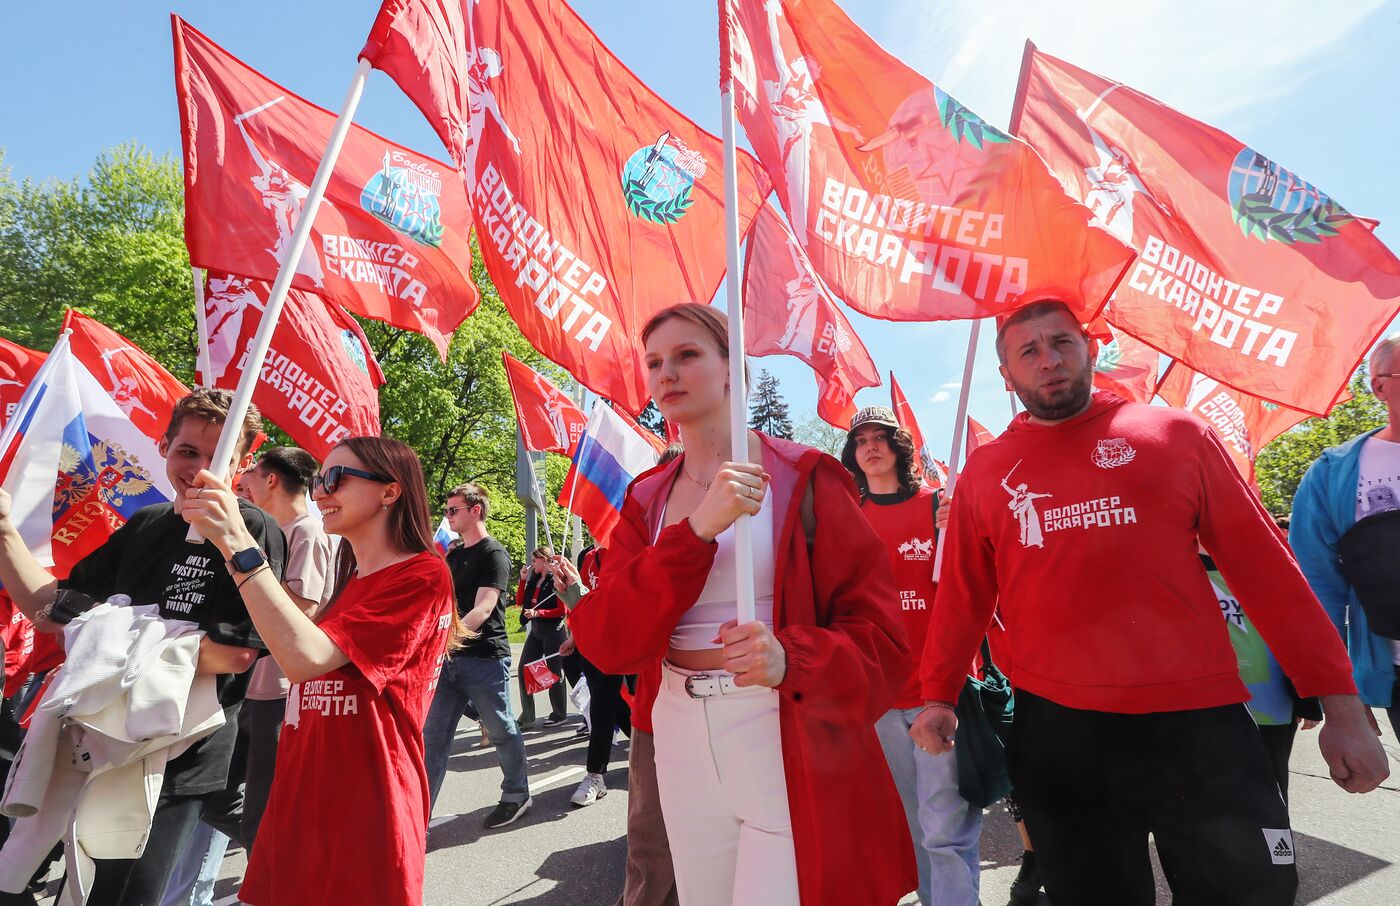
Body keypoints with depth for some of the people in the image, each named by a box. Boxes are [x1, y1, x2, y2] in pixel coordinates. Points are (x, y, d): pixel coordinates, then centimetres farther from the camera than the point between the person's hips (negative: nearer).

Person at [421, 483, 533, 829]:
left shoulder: (493, 554, -9)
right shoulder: (453, 556, 15)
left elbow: (483, 609, -20)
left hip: (485, 659, -7)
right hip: (450, 659, 7)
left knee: (502, 732, 7)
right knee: (433, 737, 4)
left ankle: (517, 795, 26)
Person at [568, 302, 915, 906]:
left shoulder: (801, 478, -6)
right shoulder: (647, 500, 6)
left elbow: (879, 631, -8)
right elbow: (603, 641, -9)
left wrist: (790, 658, -29)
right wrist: (697, 530, -22)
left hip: (788, 747, -4)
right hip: (682, 748, 4)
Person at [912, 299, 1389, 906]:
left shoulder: (1176, 434, 4)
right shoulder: (983, 472, 5)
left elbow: (1262, 565, 4)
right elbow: (963, 597, 8)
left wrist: (1340, 702, 2)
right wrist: (939, 695, 3)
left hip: (1198, 720, 0)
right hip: (1054, 730, 1)